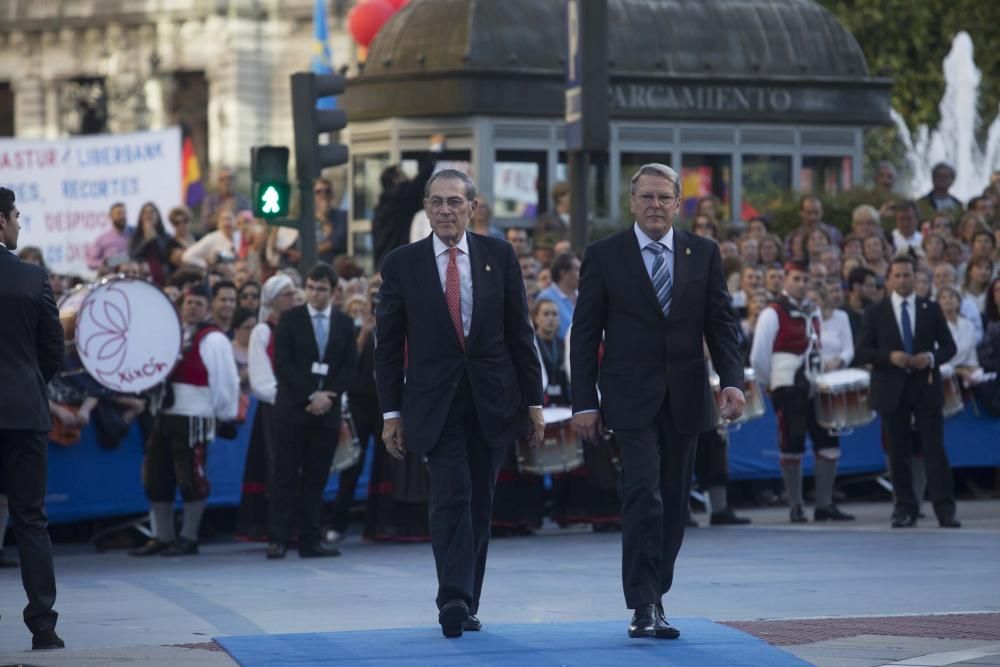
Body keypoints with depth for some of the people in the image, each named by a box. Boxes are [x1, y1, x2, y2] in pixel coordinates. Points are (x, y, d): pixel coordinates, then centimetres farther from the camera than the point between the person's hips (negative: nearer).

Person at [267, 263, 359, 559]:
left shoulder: (344, 323, 10)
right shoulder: (290, 320, 2)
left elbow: (350, 367, 7)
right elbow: (282, 365, -4)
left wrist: (328, 396, -8)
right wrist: (311, 396, -12)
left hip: (327, 411, 2)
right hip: (293, 409, -2)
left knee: (316, 479, 3)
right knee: (286, 476, -5)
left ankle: (310, 540, 4)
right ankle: (278, 539, -5)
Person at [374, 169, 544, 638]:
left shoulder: (498, 256, 5)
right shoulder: (402, 264, 1)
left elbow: (519, 333, 7)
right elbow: (388, 345, 3)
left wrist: (534, 401, 4)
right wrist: (391, 412, -1)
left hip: (493, 401, 2)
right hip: (435, 402, -2)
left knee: (479, 504, 7)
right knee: (452, 497, -16)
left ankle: (467, 603, 16)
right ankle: (454, 599, -23)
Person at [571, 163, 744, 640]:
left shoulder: (704, 254, 7)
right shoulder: (604, 256, 0)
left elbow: (720, 323, 6)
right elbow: (585, 333, 0)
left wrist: (732, 380, -9)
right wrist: (584, 402, -5)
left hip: (685, 399, 3)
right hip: (632, 398, -3)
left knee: (674, 504, 8)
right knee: (643, 497, -15)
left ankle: (653, 596, 19)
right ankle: (645, 607, -15)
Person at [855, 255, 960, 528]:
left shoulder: (931, 310, 8)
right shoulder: (875, 313, 5)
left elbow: (948, 346, 9)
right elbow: (861, 351, 0)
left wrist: (932, 358, -12)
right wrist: (890, 356, -17)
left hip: (926, 387, 0)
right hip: (892, 390, 0)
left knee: (935, 450, -5)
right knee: (898, 453, 3)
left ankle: (945, 510, -7)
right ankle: (905, 510, 10)